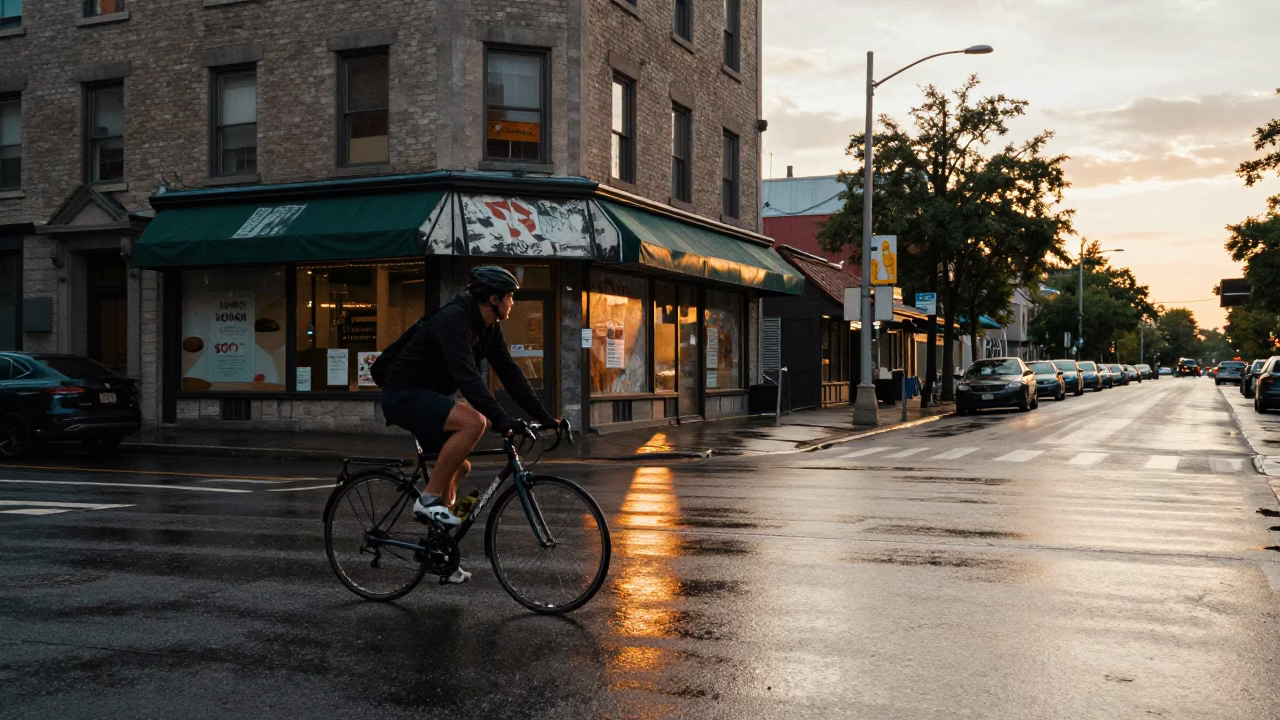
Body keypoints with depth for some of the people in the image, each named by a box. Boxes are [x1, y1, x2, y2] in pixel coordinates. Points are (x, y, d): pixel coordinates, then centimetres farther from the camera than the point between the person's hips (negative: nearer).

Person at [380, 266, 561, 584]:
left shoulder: (488, 328, 5)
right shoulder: (454, 319, -24)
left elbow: (510, 373, 6)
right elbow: (467, 376, -36)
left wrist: (544, 417, 1)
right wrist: (502, 420, -44)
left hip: (429, 397, 10)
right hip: (404, 396, -10)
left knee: (458, 468, 9)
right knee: (473, 421, -31)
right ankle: (429, 499, -19)